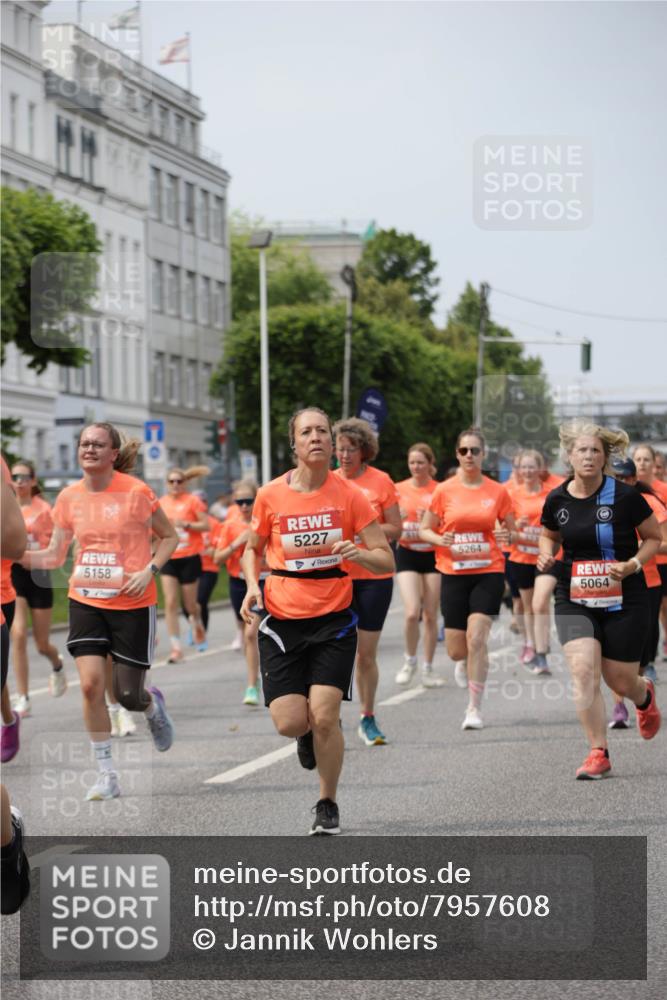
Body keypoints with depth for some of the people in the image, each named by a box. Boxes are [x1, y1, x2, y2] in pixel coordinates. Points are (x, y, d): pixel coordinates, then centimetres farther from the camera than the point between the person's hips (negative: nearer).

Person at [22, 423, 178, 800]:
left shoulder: (136, 492, -10)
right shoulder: (69, 497, 1)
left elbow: (169, 537, 2)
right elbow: (54, 556, 6)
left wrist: (149, 570, -14)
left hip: (133, 603, -3)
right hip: (86, 600, 3)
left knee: (128, 695, 2)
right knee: (91, 684, -11)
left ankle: (154, 706, 41)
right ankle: (107, 775, 0)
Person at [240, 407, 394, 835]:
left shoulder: (349, 495, -6)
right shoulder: (271, 495, -2)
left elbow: (387, 561, -3)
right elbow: (253, 548, 15)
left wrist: (358, 553, -24)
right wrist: (253, 585, -4)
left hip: (333, 621, -1)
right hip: (282, 622, 1)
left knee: (324, 715, -13)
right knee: (289, 723, -8)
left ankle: (328, 804, 10)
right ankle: (311, 732, 32)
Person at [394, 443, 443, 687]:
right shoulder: (399, 489, 3)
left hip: (433, 555, 0)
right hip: (407, 554, 0)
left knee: (431, 615, 3)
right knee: (412, 613, -14)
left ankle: (428, 669, 15)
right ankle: (410, 661, 9)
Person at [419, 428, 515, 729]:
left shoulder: (497, 492, 2)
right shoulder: (444, 491, 1)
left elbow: (510, 530, 12)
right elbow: (425, 530, 8)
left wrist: (505, 536, -11)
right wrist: (439, 539, -14)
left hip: (488, 572, -1)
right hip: (454, 574, 1)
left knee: (476, 638, -17)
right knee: (456, 651, 3)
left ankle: (474, 708, -9)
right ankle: (468, 659, 43)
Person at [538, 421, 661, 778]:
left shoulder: (624, 496, -12)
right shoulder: (557, 499, -2)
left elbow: (654, 537, 0)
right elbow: (549, 535, 19)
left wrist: (634, 564, -16)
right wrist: (546, 554, -3)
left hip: (624, 600, -2)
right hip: (574, 600, 2)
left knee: (621, 682, 6)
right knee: (582, 670, -17)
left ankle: (644, 696, 45)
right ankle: (598, 753, -9)